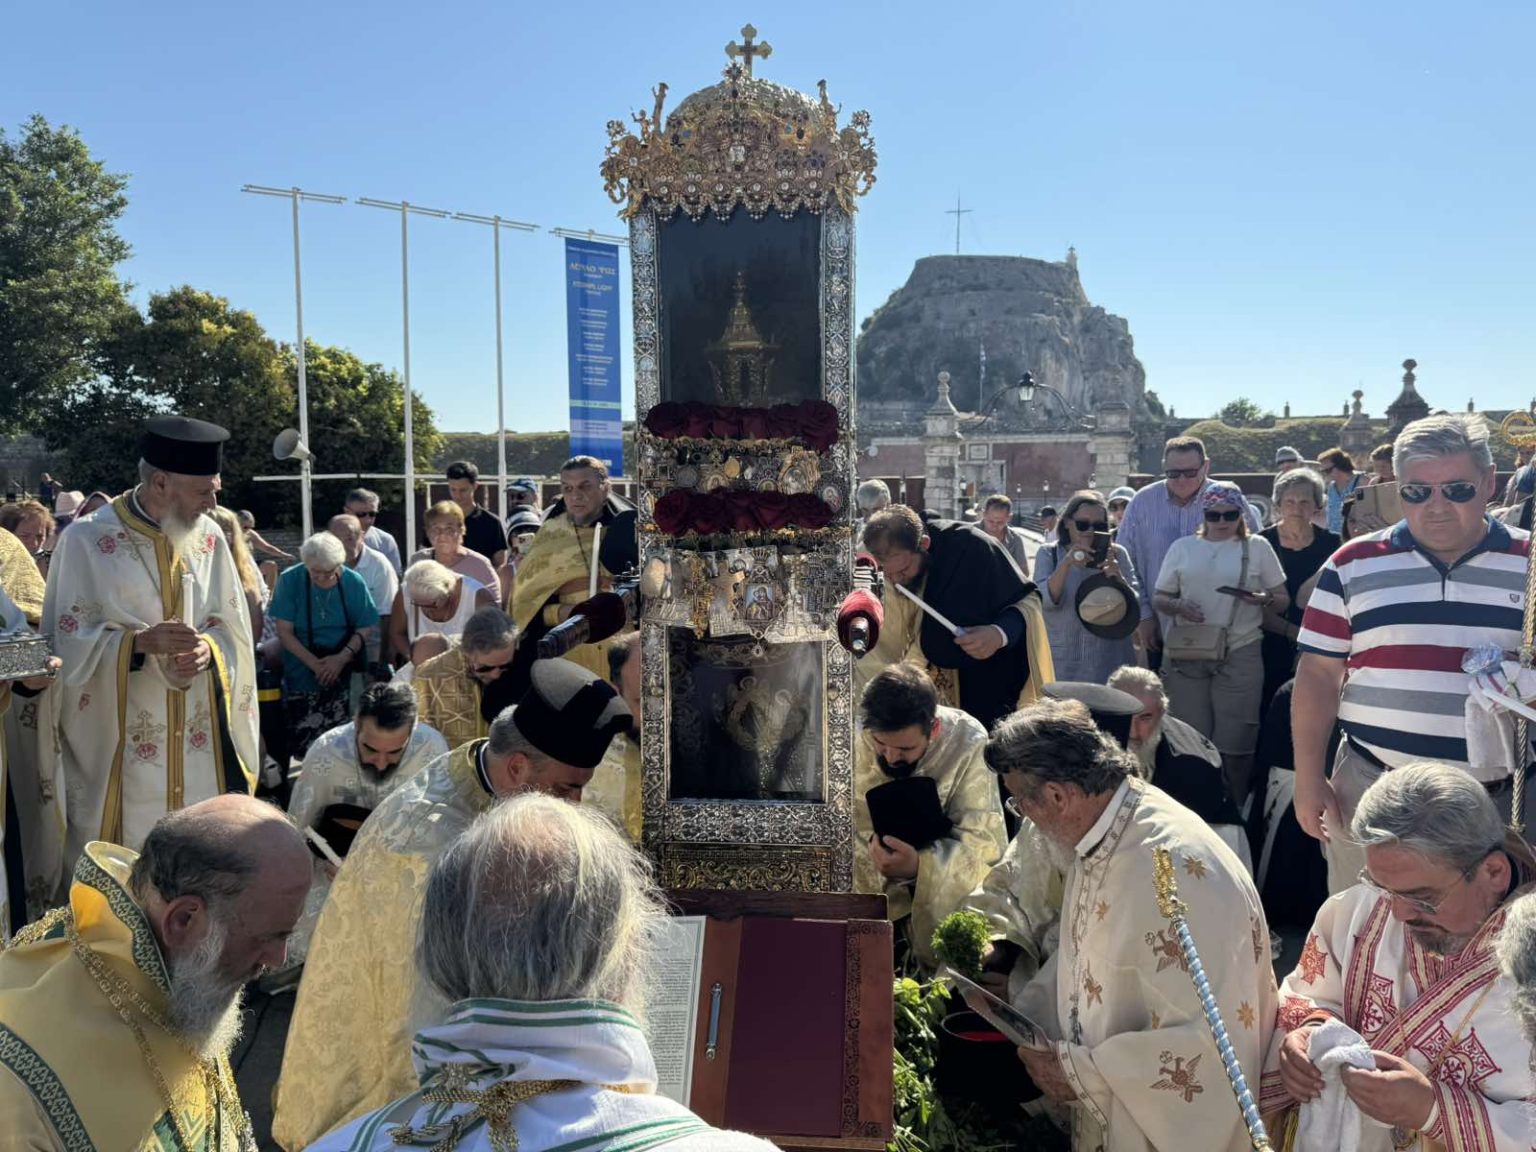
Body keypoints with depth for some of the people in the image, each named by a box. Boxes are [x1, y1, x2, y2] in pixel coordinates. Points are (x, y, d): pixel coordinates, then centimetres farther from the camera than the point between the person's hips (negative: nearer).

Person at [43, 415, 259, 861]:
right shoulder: (86, 541, -7)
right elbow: (69, 641, -7)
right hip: (120, 740, -3)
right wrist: (140, 641, -23)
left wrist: (208, 649, -15)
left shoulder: (209, 537, 3)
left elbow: (233, 628, 7)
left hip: (202, 738, 3)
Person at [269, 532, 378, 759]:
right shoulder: (290, 580, -8)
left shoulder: (353, 582, -4)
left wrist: (343, 657, -16)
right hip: (301, 671, -1)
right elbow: (284, 632, -7)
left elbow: (365, 627, 0)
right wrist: (315, 664, -16)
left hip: (342, 672, 1)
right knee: (304, 740, -8)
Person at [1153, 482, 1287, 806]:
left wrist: (1265, 600, -13)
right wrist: (1178, 606, -10)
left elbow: (1282, 599, 10)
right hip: (1185, 654, 1)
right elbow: (1159, 598, 12)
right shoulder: (1183, 548, 12)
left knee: (1234, 743, -1)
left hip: (1239, 655, -1)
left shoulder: (1257, 547, 9)